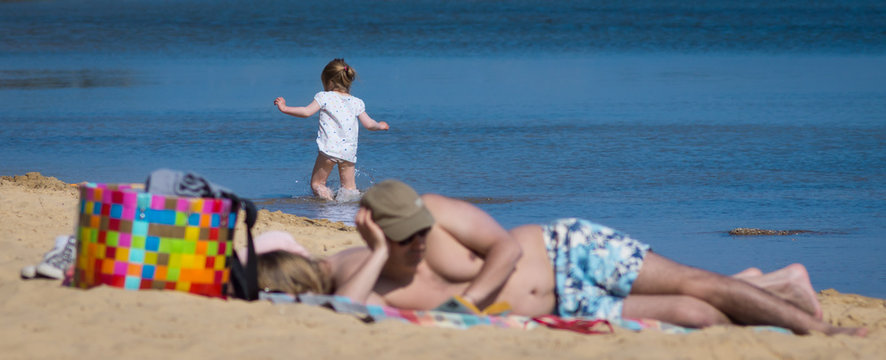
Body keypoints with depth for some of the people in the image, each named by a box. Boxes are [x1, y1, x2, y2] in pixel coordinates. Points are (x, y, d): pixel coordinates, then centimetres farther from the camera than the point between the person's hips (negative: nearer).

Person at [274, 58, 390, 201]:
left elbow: (307, 112, -9)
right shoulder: (357, 103, 12)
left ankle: (330, 201, -18)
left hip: (329, 149, -4)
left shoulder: (324, 97, 1)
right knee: (349, 188, 11)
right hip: (348, 151, 4)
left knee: (316, 184, 3)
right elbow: (369, 124, 14)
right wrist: (380, 126, 36)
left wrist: (285, 108, 0)